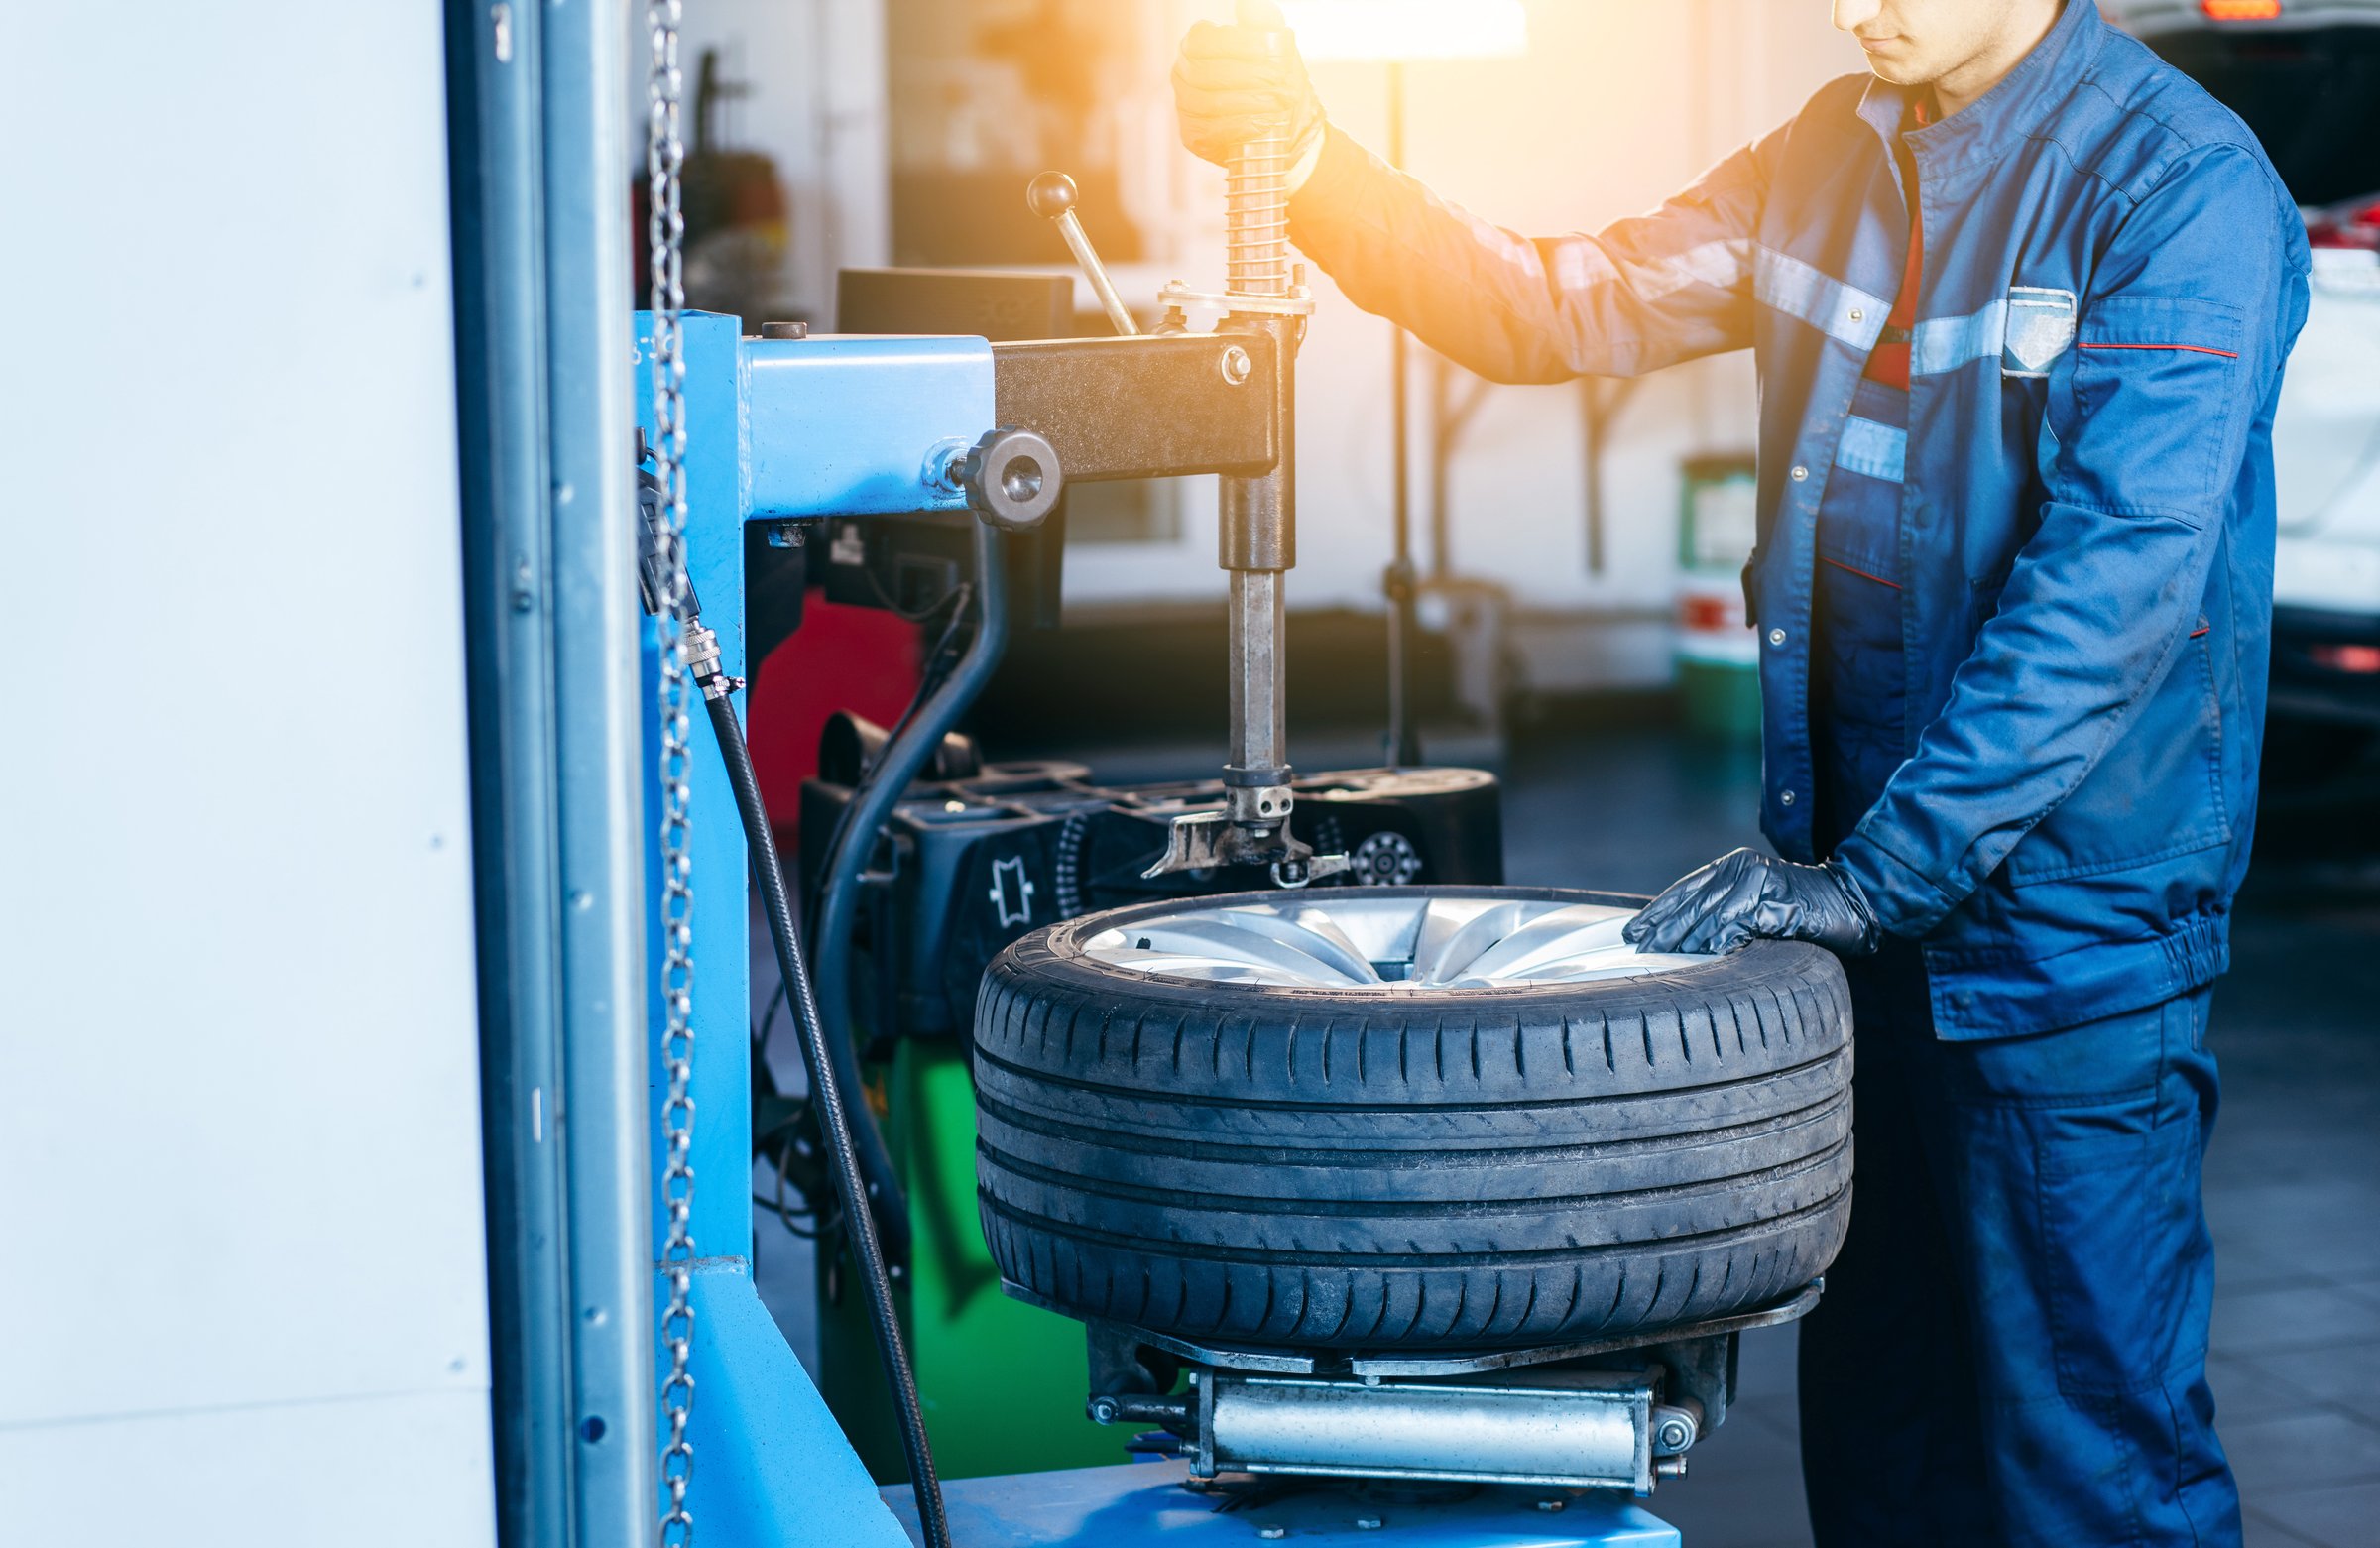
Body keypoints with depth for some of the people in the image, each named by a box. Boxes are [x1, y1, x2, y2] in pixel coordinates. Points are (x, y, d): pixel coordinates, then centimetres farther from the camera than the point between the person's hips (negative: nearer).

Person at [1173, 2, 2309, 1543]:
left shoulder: (2187, 187, -13)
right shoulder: (1831, 160, 9)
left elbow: (2114, 582, -22)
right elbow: (1571, 306, 11)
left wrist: (1882, 869, -25)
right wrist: (1309, 163, -3)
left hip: (2069, 929, -7)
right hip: (1863, 896, 7)